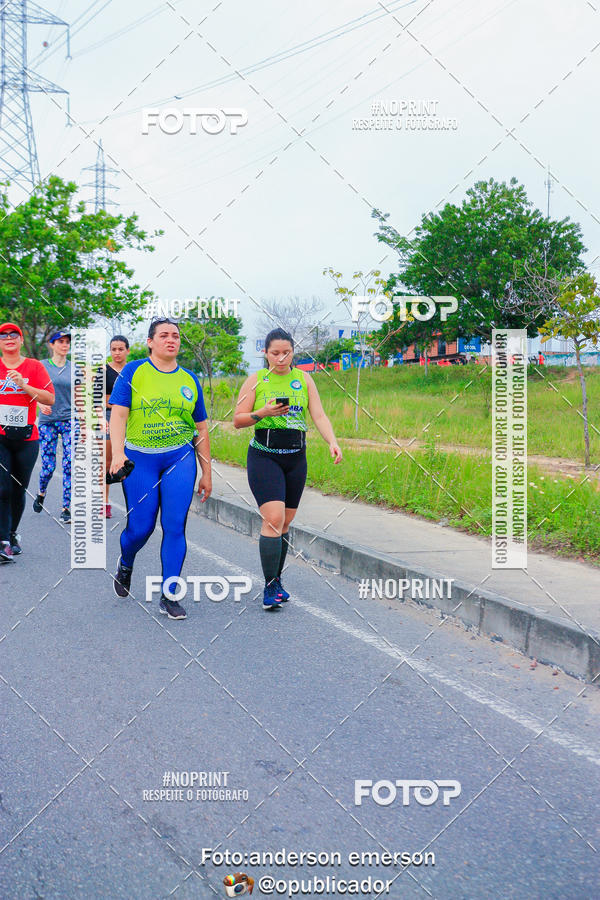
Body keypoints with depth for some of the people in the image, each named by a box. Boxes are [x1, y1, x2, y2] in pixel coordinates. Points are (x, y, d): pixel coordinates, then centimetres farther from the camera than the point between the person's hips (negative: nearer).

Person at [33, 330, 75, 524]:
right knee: (48, 465, -2)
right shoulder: (42, 365, 3)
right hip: (47, 421, -1)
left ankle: (66, 509, -4)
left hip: (70, 421, 1)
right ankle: (41, 493, 31)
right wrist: (41, 405, -19)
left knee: (70, 464, -9)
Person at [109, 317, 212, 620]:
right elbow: (118, 414, -7)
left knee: (175, 526, -6)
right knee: (140, 528, 0)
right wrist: (118, 454, -21)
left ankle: (169, 595, 3)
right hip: (140, 459, -2)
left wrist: (206, 472, 13)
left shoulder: (189, 380, 10)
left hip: (180, 458, 2)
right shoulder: (133, 371, 1)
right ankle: (125, 565, 35)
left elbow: (201, 429, 14)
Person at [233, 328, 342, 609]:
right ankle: (270, 587, -10)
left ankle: (276, 580, 24)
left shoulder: (304, 379, 8)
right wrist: (262, 413, -17)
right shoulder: (256, 380, 1)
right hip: (264, 456, -4)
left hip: (296, 458, 4)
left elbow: (319, 416, 2)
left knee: (285, 522, 9)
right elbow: (237, 420, 1)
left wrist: (332, 442, -14)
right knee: (274, 519, -15)